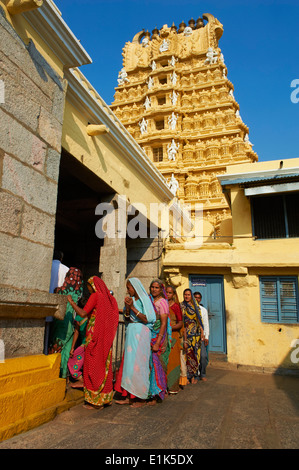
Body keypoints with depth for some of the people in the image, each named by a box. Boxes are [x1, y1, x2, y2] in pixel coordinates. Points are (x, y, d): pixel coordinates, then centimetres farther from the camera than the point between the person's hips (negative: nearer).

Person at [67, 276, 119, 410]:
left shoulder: (95, 296, -10)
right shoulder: (110, 298, 11)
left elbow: (83, 313, -16)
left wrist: (71, 301, -5)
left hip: (95, 335, -7)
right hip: (106, 337, 7)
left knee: (93, 366, 1)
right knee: (105, 366, 14)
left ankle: (95, 400, 7)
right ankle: (105, 398, 22)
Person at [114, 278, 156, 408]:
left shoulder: (144, 300, -7)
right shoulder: (131, 300, 12)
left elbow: (147, 319, -14)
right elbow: (126, 318, 11)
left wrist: (133, 307, -16)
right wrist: (127, 308, -8)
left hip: (140, 334, -7)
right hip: (131, 333, 7)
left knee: (138, 364, -4)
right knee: (129, 363, 7)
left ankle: (141, 398, 8)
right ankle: (129, 396, 15)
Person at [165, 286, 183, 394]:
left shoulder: (176, 306, -2)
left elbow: (180, 323, -4)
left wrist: (171, 328, -17)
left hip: (173, 336, -4)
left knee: (172, 360, -3)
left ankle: (173, 386, 5)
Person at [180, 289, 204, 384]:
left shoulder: (195, 306, 11)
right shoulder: (182, 306, 1)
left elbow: (199, 319, 11)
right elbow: (181, 320, -3)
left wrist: (202, 331, 5)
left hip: (196, 333, 3)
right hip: (187, 332, -3)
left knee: (196, 353, 4)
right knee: (190, 353, -5)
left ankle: (195, 375, 14)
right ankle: (191, 376, 3)